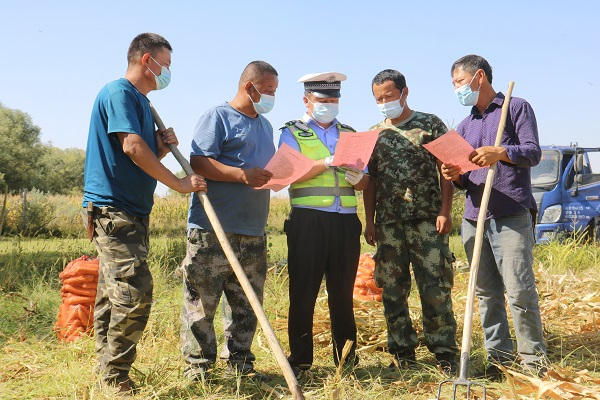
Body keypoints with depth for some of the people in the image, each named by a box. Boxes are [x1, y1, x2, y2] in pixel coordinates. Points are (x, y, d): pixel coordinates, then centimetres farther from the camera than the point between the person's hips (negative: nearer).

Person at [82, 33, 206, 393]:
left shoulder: (142, 103, 21)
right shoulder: (119, 92, -9)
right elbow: (132, 147, -20)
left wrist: (163, 147, 3)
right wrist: (179, 183, -17)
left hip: (132, 210, 10)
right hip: (113, 207, -10)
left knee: (113, 294, 12)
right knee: (134, 291, -14)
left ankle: (109, 372, 19)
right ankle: (116, 378, -6)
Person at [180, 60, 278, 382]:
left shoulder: (265, 125, 23)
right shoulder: (217, 117, -2)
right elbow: (198, 163, -12)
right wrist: (243, 175, -21)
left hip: (253, 232, 8)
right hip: (212, 230, -7)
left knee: (247, 303, 10)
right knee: (202, 301, -3)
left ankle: (239, 363, 19)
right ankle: (197, 365, 7)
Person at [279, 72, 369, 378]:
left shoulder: (349, 133, 20)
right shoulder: (292, 133, 8)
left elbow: (365, 183, 16)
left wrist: (357, 177, -7)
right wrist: (329, 162, -20)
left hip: (346, 221, 3)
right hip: (308, 220, -3)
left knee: (343, 292, 6)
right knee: (303, 292, -2)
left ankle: (346, 358, 17)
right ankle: (299, 360, 7)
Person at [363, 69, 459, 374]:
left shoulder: (430, 125, 2)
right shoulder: (373, 134, 12)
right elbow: (369, 181, 14)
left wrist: (445, 211, -9)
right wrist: (369, 221, 7)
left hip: (427, 220, -4)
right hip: (388, 224, 4)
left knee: (436, 288, -4)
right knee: (393, 290, 7)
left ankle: (444, 351, 7)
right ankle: (403, 352, 17)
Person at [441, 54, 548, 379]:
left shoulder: (517, 108, 6)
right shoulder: (464, 126, 22)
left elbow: (533, 153, -5)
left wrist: (500, 153, -23)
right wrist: (456, 177, -2)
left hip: (511, 216, -5)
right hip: (474, 218, 6)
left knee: (519, 291, -9)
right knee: (487, 294, 5)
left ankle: (534, 359, 2)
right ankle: (499, 356, 13)